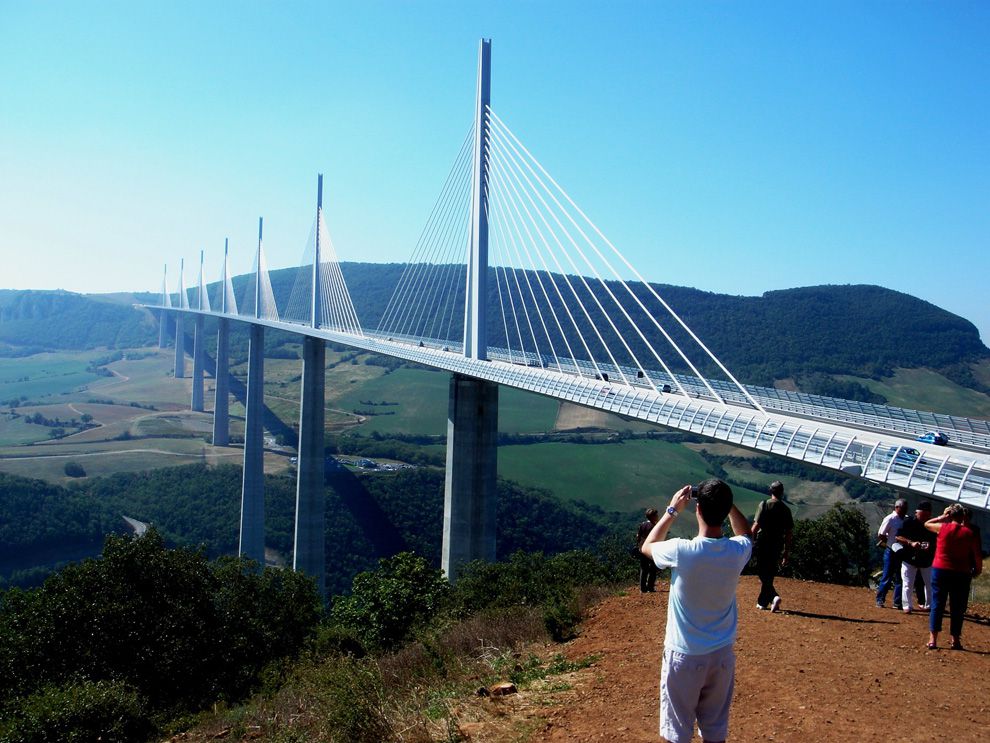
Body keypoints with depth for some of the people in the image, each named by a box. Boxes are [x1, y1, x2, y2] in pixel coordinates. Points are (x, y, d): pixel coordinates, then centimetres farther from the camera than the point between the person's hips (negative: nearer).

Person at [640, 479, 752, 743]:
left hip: (684, 657, -3)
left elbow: (647, 546, 1)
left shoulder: (681, 551, -23)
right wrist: (726, 501, 9)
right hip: (722, 655, 4)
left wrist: (673, 510, 5)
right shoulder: (737, 552, -12)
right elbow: (746, 533, 16)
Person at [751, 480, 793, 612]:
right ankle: (763, 602, 22)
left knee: (763, 574, 1)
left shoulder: (764, 505, -7)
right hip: (777, 545, 4)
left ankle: (774, 596, -18)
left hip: (763, 543, -4)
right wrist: (786, 552, 11)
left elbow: (756, 525, -14)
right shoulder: (785, 509, 4)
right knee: (770, 574, 15)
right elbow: (789, 533, 4)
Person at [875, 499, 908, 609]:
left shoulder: (903, 520, 9)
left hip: (900, 552, 6)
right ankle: (880, 600, 11)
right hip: (891, 552, -6)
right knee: (887, 577, -1)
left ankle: (898, 603, 14)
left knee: (899, 578, 8)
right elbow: (880, 535, -11)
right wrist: (892, 544, -16)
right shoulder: (890, 519, -11)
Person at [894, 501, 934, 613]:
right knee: (907, 584, 0)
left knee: (930, 583, 11)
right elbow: (898, 537, -11)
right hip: (910, 558, -3)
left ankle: (929, 605, 26)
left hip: (927, 560, 3)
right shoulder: (909, 522, -11)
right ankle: (907, 606, 7)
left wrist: (930, 546, -20)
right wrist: (911, 543, -24)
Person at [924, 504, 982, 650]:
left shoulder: (943, 528, -5)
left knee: (937, 605, 4)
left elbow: (927, 524, 15)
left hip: (940, 570, 0)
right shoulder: (970, 533, -2)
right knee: (957, 608, 9)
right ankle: (955, 640, 13)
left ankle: (933, 639, 2)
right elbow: (977, 556, -1)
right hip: (962, 574, 0)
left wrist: (942, 517, 15)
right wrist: (978, 570, 12)